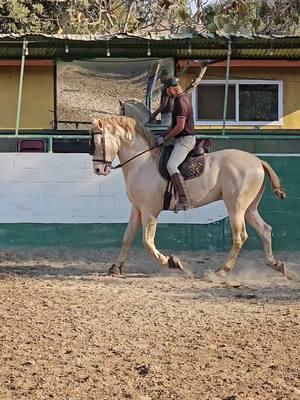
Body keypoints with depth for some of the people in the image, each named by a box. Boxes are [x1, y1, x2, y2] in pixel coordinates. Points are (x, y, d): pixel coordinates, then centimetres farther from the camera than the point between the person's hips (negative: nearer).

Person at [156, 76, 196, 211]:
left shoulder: (181, 102, -16)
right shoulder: (182, 99, 18)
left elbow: (180, 126, -22)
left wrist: (165, 138, -12)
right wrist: (163, 135, 18)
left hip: (185, 140, -12)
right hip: (181, 139, 12)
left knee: (171, 166, -27)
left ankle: (184, 200, -34)